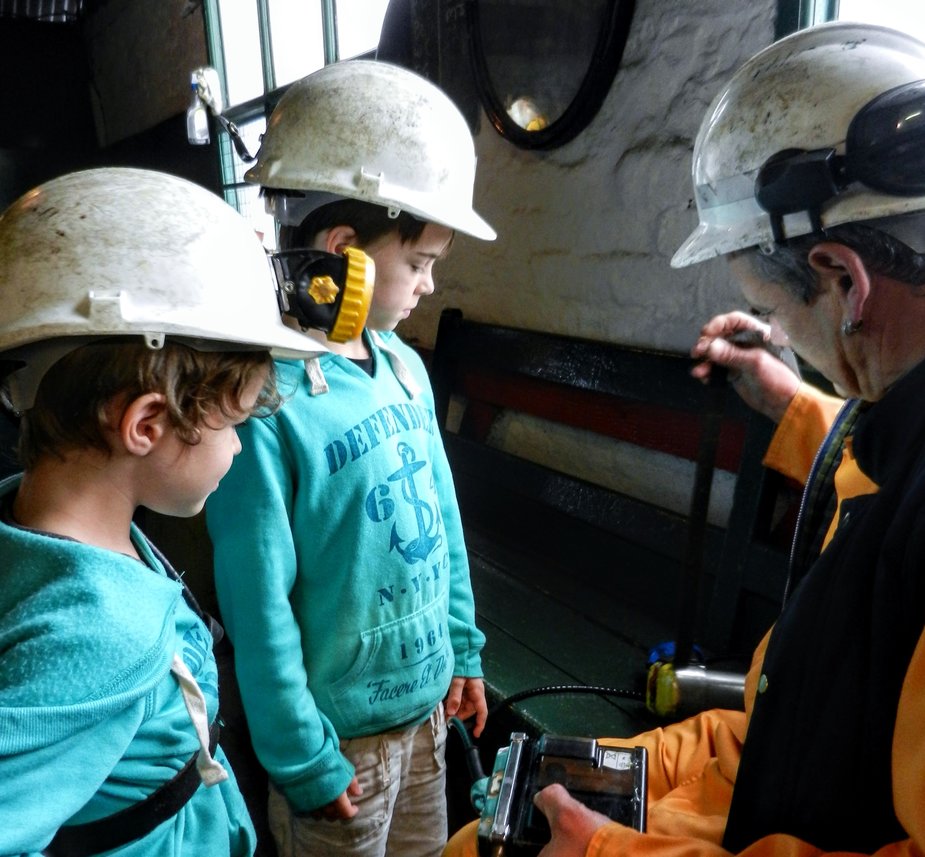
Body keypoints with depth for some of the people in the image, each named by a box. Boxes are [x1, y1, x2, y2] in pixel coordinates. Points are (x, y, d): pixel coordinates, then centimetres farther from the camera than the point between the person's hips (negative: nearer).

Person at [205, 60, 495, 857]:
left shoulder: (405, 367, -4)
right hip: (342, 729, -6)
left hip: (427, 698, 7)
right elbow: (258, 604, -20)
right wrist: (302, 760, -12)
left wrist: (464, 648, 10)